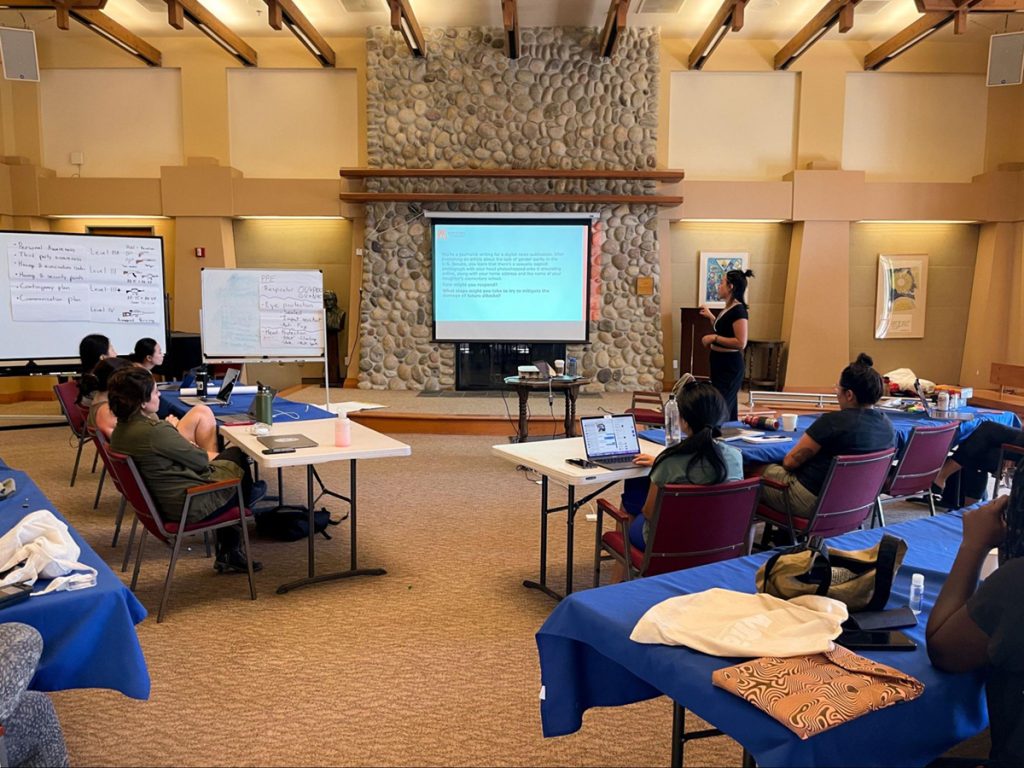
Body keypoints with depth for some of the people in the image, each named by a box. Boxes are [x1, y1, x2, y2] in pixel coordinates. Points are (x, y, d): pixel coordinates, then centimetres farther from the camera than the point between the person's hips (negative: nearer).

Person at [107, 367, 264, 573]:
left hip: (159, 502, 9)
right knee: (236, 456, 11)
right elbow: (200, 460, -16)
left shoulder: (119, 431, -2)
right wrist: (210, 456, 4)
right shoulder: (156, 431, -30)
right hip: (189, 505, -9)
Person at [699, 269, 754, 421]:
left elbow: (741, 343, -24)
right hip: (720, 363, 10)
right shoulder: (727, 309, 11)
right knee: (728, 410, 16)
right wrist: (710, 317, 21)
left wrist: (714, 338, -21)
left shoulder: (738, 310, -17)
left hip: (730, 366, -10)